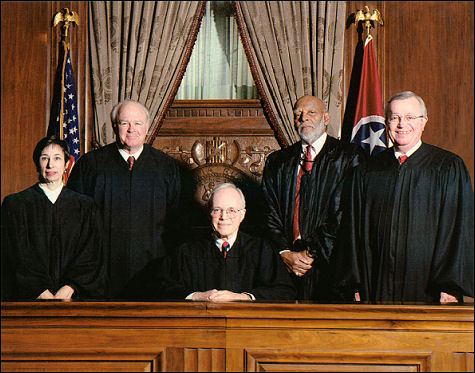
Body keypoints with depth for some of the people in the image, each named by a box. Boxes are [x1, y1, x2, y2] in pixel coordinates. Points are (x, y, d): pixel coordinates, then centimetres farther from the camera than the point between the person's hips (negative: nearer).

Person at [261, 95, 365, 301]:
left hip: (329, 263, -3)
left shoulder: (349, 156, 3)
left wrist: (312, 252, -9)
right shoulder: (277, 162, 16)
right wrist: (284, 252, -6)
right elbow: (270, 213, 10)